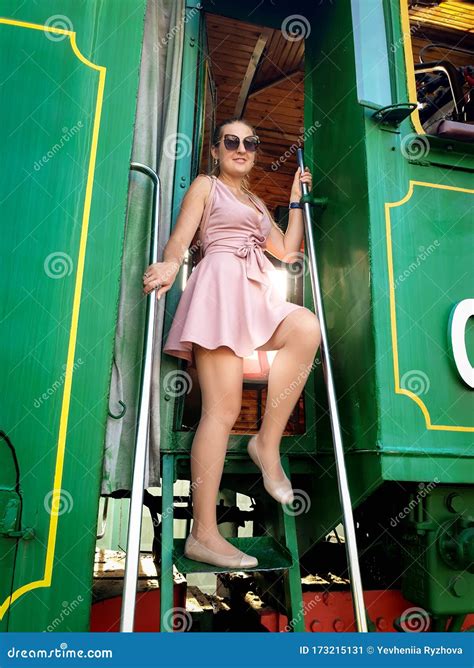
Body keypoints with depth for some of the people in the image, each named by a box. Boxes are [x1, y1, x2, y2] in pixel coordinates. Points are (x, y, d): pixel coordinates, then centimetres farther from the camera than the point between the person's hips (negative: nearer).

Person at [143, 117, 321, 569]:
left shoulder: (257, 203, 33)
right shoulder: (205, 186, 16)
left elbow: (288, 251, 26)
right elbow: (179, 238, -1)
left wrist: (296, 199, 28)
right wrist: (170, 263, -24)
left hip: (255, 294, 6)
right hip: (220, 285, -6)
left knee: (308, 328, -27)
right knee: (223, 409, -18)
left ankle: (268, 443, -17)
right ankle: (203, 534, -15)